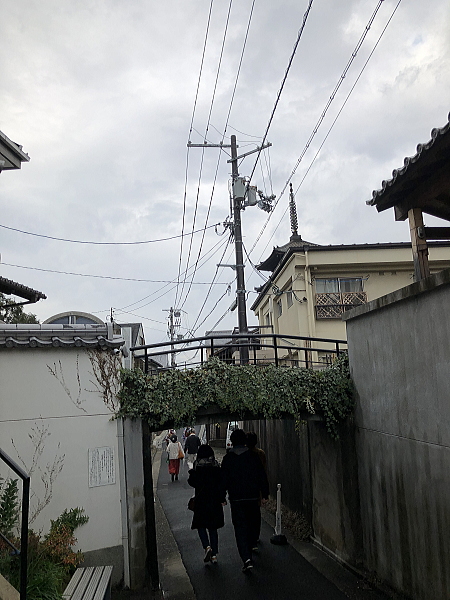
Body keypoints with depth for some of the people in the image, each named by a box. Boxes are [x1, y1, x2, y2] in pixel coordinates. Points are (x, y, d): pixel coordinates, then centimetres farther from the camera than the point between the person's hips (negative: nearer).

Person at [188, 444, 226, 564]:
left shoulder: (197, 465, -9)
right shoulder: (216, 465, 0)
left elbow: (192, 482, -9)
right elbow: (222, 482, 0)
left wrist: (191, 474, 10)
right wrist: (222, 498, 7)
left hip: (201, 499, -3)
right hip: (215, 500, 3)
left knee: (200, 525, 11)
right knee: (213, 527, 13)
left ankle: (207, 547, -9)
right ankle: (214, 554, 14)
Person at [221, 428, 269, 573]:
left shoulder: (227, 458, -4)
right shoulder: (253, 456, -2)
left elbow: (224, 479, -2)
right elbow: (262, 477, 1)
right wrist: (265, 493, 9)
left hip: (236, 498, -1)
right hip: (253, 496, 1)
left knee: (240, 527, 0)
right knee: (254, 523, 22)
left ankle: (247, 559, -11)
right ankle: (250, 546, 38)